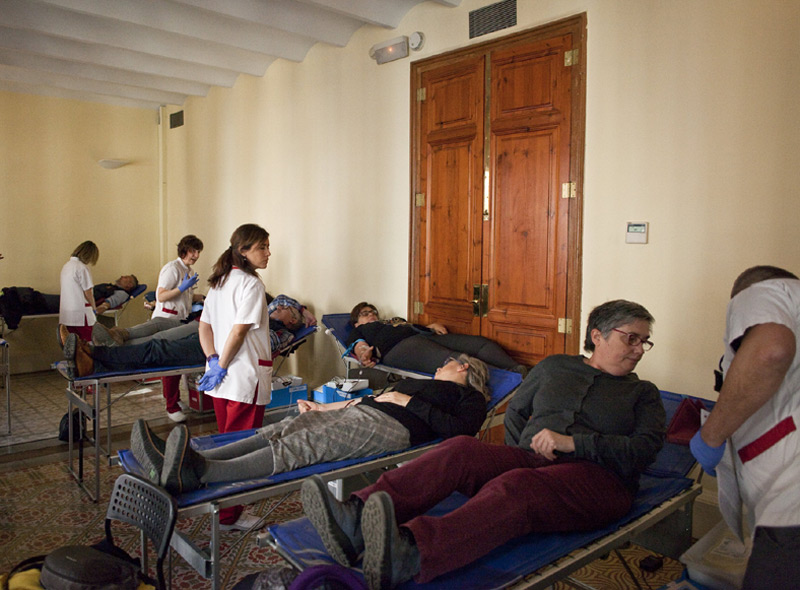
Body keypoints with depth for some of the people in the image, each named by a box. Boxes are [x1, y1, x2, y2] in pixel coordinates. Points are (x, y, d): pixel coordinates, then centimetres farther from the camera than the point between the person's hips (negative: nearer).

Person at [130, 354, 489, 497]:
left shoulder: (469, 397, 16)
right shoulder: (416, 382, 39)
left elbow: (458, 430, -6)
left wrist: (408, 401, -5)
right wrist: (324, 408, 22)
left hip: (386, 426, -7)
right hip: (358, 411, 8)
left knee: (301, 445, -30)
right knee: (282, 430, -16)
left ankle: (195, 474, -49)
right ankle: (181, 461, -31)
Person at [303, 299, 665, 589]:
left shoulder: (643, 394, 17)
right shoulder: (555, 367, 23)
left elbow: (645, 449, 0)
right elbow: (515, 411, 28)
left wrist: (573, 442, -11)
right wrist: (527, 453, 8)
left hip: (596, 476, -4)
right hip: (531, 462, 4)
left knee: (516, 487, -37)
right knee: (459, 450, -26)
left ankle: (408, 556, -64)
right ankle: (357, 519, -47)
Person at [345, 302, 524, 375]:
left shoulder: (395, 320, 45)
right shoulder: (358, 331, 29)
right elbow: (358, 346, 7)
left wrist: (432, 326, 10)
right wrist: (364, 355, -18)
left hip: (426, 335, 8)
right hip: (399, 347, -8)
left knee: (482, 343, -14)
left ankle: (518, 372, -33)